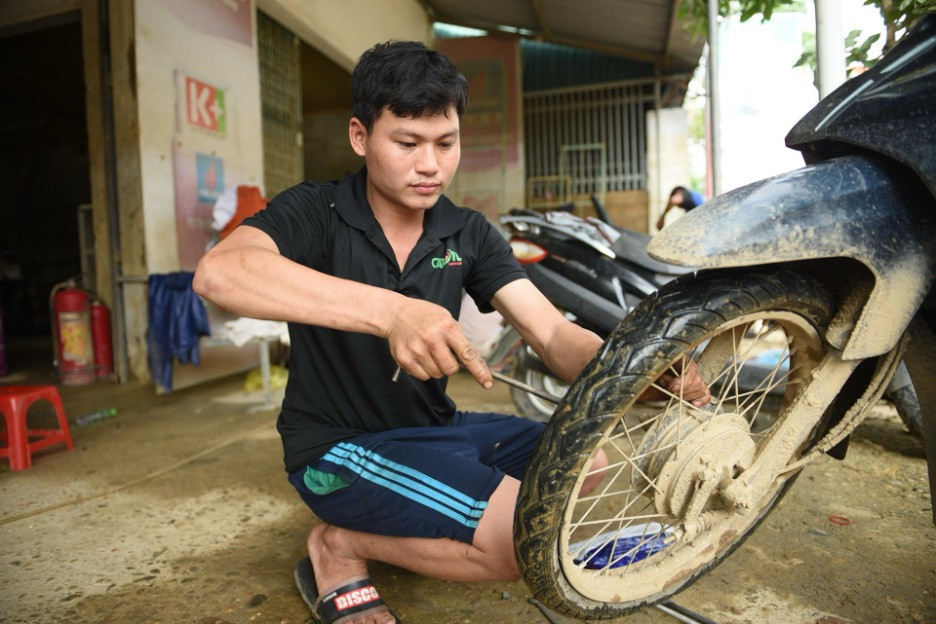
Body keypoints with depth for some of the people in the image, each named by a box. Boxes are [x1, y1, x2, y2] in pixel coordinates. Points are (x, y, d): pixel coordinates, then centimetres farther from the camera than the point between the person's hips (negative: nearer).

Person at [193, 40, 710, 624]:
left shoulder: (469, 234, 0)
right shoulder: (314, 213, -12)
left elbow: (554, 334, -10)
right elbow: (218, 271, -35)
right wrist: (387, 310, -48)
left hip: (434, 430, 7)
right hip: (340, 447, -6)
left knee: (584, 462, -4)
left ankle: (407, 525, 5)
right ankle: (341, 546, -1)